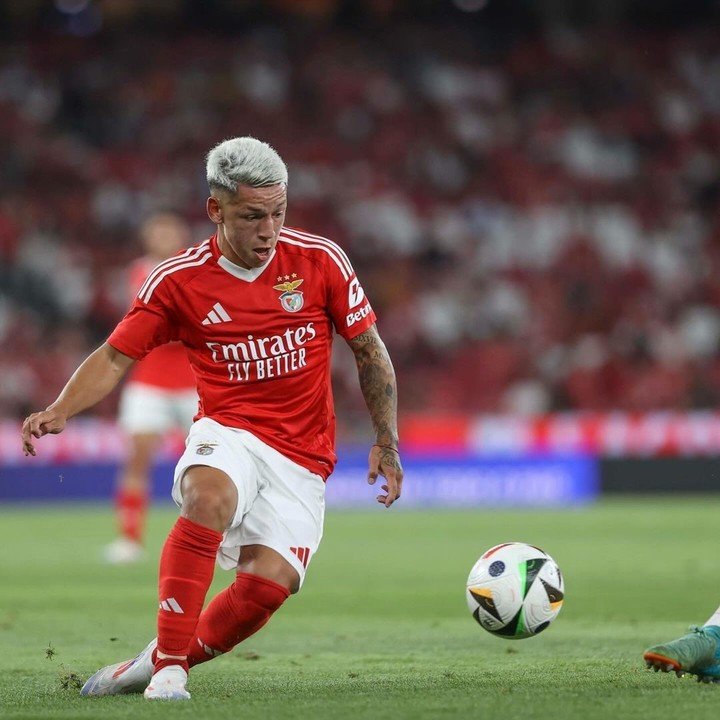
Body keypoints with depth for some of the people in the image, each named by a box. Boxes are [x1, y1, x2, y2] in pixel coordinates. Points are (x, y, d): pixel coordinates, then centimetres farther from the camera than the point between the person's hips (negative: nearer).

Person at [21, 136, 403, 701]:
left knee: (270, 582, -22)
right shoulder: (178, 280, -3)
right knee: (209, 496, -37)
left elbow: (369, 350, 8)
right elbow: (116, 357, 1)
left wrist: (387, 442, 6)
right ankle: (168, 665, -31)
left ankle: (162, 662, 1)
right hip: (227, 433, -1)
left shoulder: (320, 260, -2)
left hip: (301, 459, 1)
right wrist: (60, 412, -16)